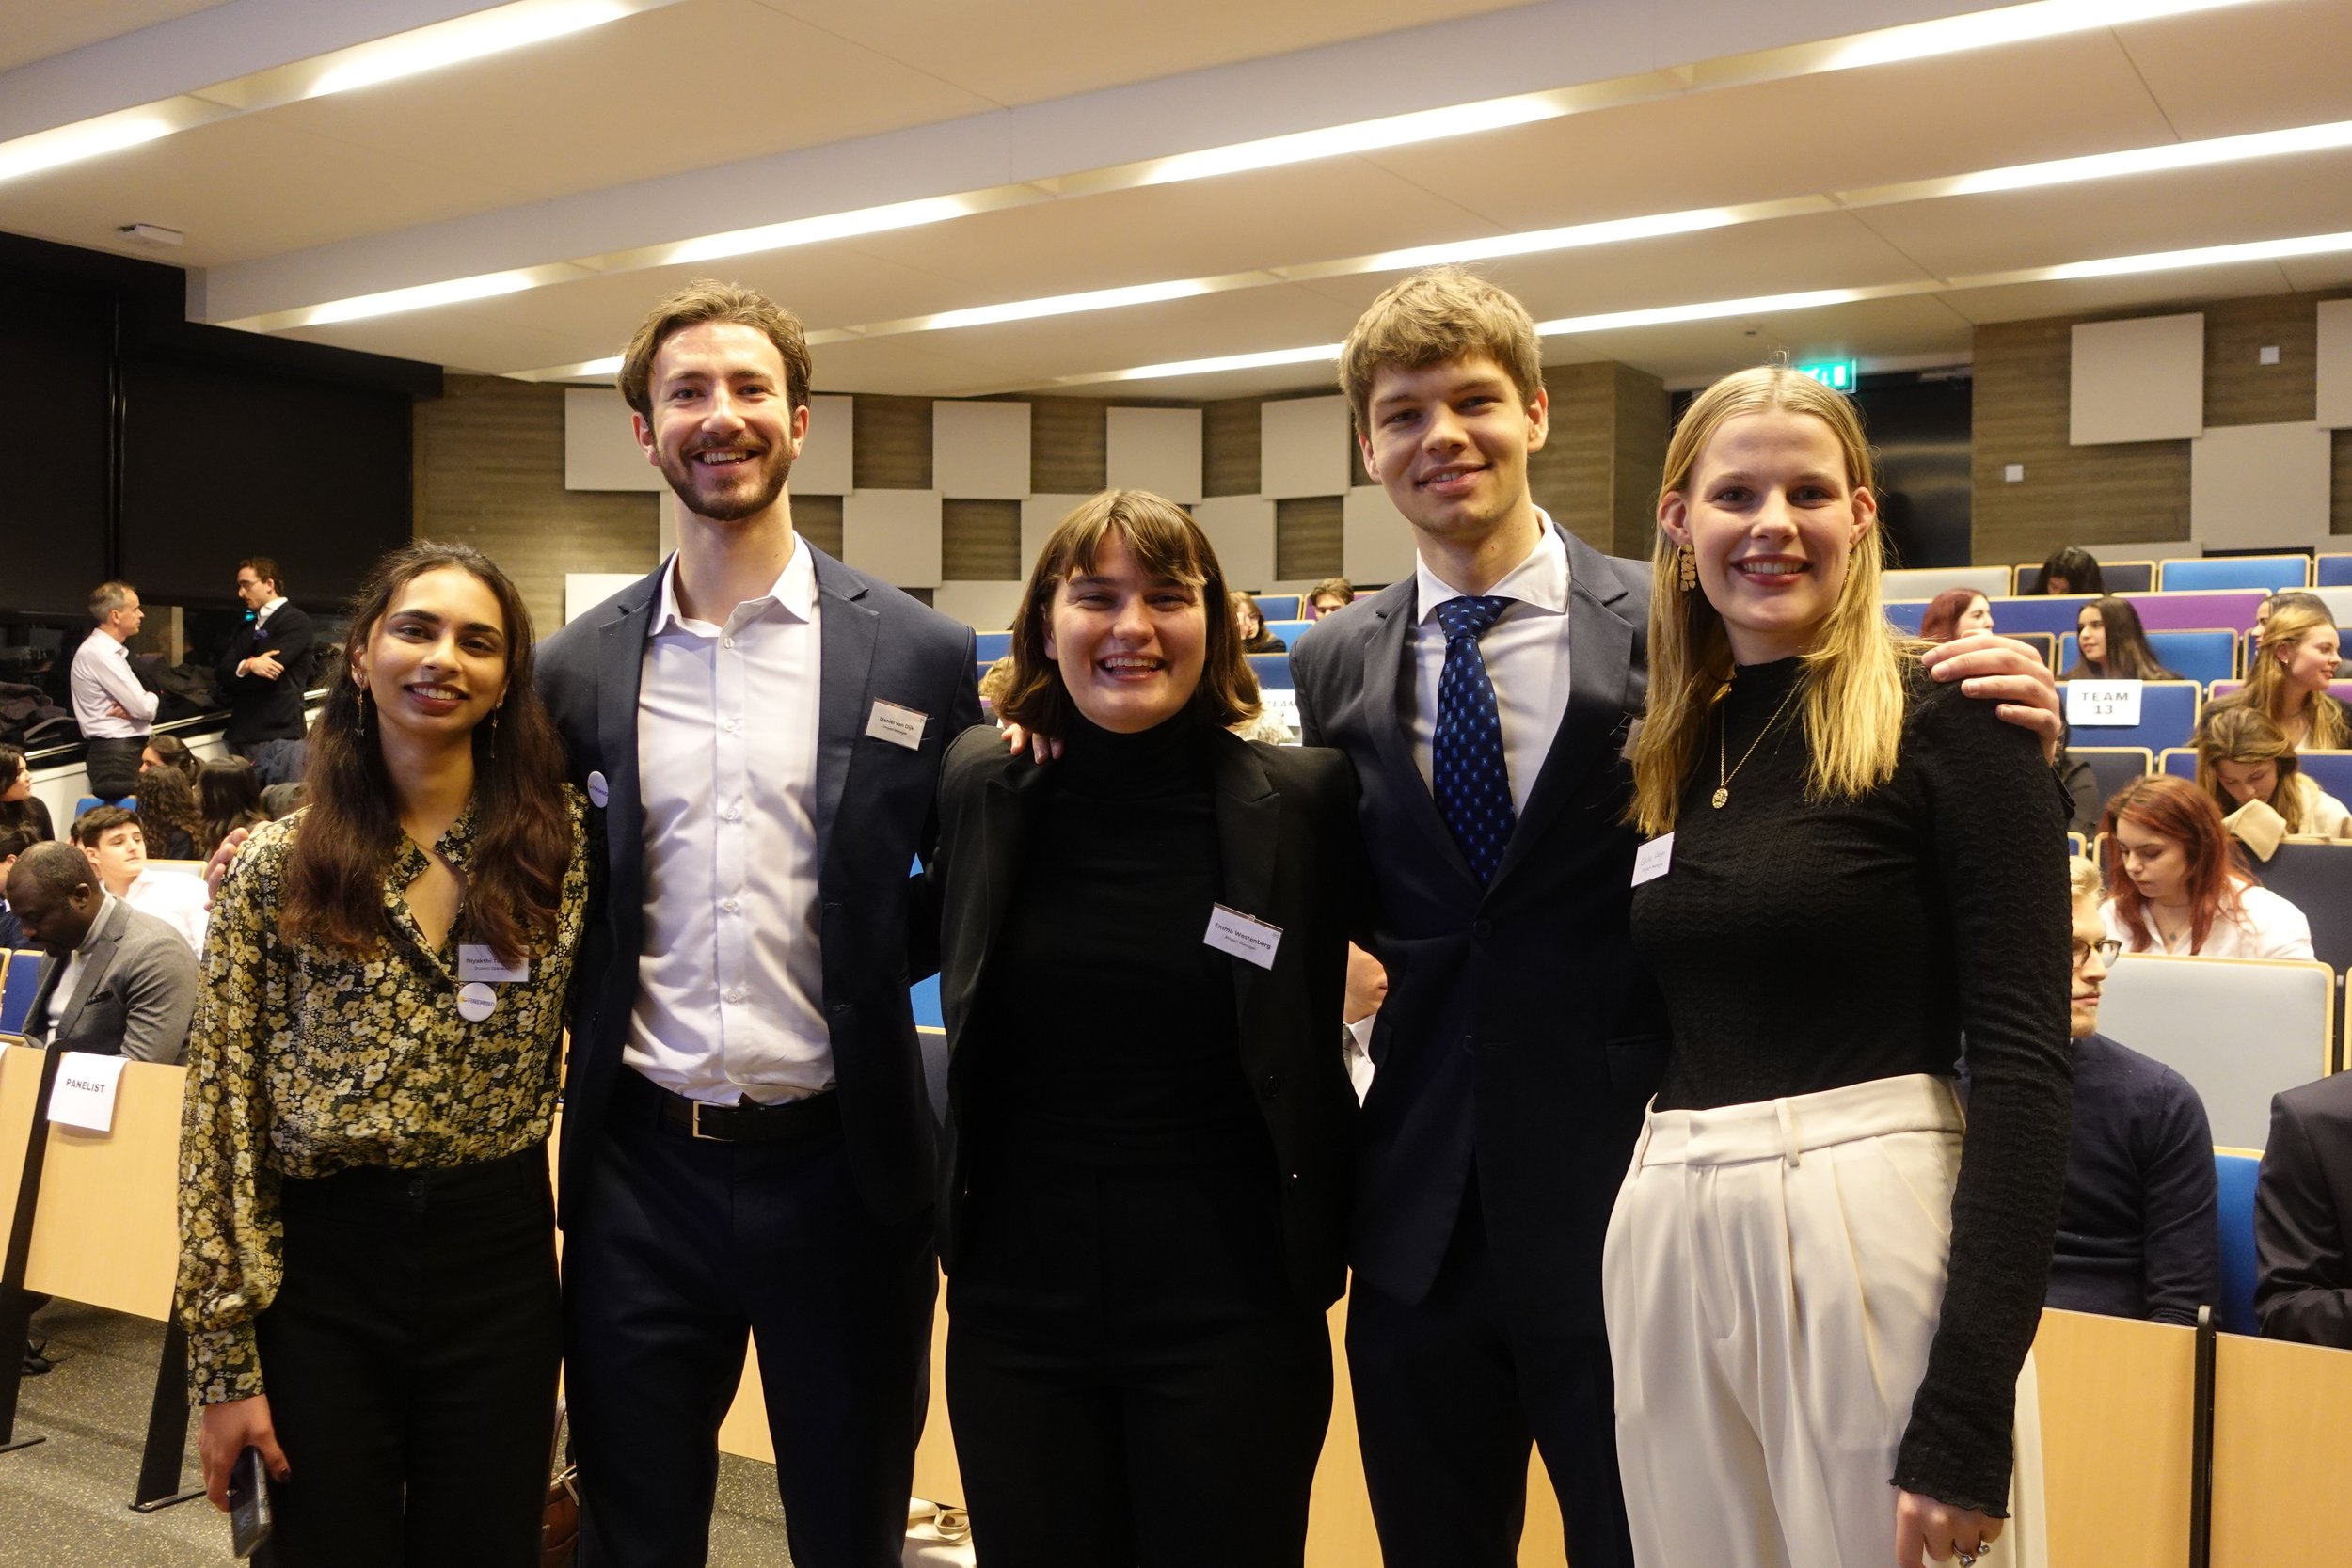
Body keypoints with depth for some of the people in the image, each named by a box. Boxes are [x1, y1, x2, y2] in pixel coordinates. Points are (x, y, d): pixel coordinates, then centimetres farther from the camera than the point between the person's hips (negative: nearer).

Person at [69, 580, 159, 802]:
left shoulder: (111, 651, 16)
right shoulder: (99, 653, -15)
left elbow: (138, 703, 16)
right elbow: (144, 707, -18)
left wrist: (132, 708, -8)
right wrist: (152, 699, 5)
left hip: (128, 749, 10)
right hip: (116, 753, -10)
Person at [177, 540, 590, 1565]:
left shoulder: (559, 845, 0)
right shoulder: (272, 866, -3)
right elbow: (221, 1116, -3)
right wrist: (224, 1357, -5)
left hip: (502, 1262, 1)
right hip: (322, 1269, -1)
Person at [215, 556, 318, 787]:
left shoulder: (295, 621, -2)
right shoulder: (246, 629, 21)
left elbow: (270, 669, -14)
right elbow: (222, 671, 7)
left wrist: (238, 671, 2)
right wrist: (248, 666, -13)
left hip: (280, 735, -7)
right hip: (243, 736, 7)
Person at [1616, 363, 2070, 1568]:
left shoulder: (1947, 723, -7)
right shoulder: (1665, 749, 10)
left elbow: (2024, 1061, -13)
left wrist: (1970, 1413, -17)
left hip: (1870, 1234, -5)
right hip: (1667, 1248, 6)